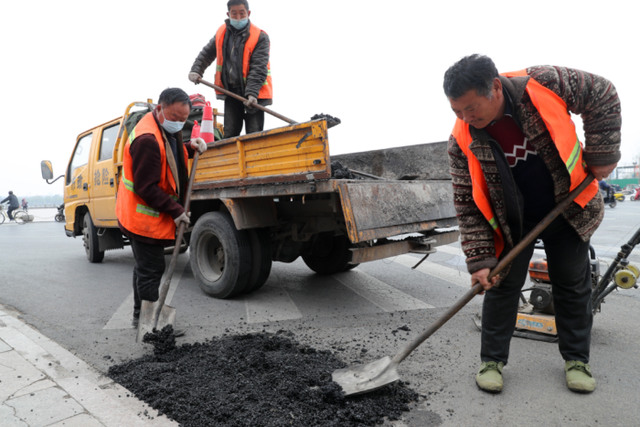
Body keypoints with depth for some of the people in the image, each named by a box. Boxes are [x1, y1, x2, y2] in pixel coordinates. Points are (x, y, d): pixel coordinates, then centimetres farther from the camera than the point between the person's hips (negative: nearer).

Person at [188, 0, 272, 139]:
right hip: (230, 91, 4)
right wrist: (196, 70, 8)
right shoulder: (221, 33, 8)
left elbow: (259, 68, -17)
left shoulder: (260, 37, -8)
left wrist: (252, 93, -27)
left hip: (254, 93, -4)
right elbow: (207, 53, 22)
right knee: (230, 133, 5)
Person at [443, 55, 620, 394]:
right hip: (512, 220, -1)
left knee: (573, 284, 11)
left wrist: (602, 154, -11)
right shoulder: (463, 140, -21)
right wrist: (480, 258, -20)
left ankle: (576, 359, 30)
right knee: (501, 284, 0)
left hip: (566, 208, 1)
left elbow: (601, 95, -6)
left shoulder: (543, 84, -23)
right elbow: (467, 204, -17)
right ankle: (492, 360, 16)